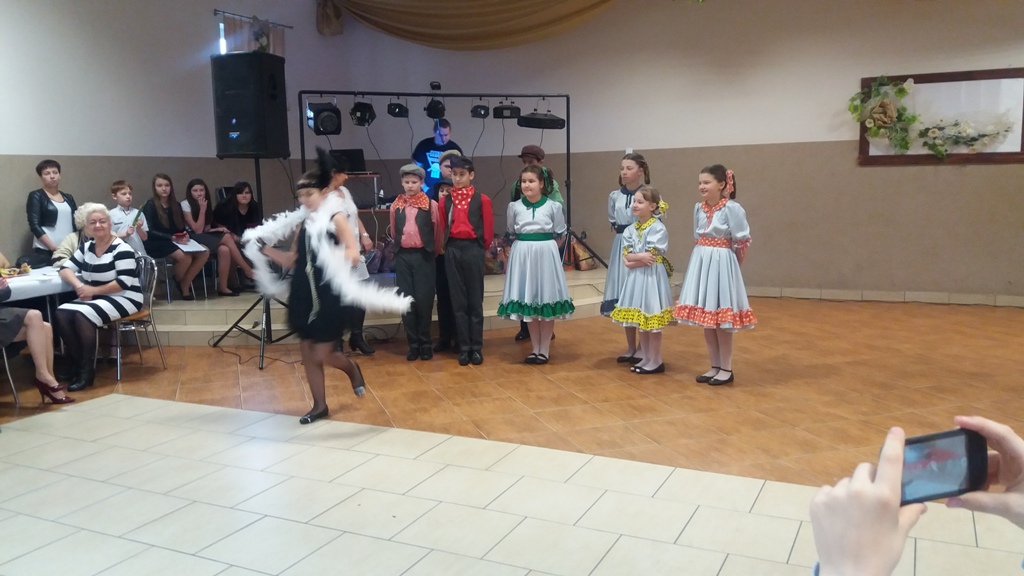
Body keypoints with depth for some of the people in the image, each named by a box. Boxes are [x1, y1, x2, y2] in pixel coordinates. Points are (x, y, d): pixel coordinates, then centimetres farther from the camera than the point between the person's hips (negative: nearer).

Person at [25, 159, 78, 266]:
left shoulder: (68, 198, 17)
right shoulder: (36, 196, 3)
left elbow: (76, 223, 17)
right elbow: (34, 226, -6)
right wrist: (54, 247, -14)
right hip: (45, 252, -4)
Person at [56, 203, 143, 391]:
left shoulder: (121, 249, -12)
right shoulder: (87, 247, 11)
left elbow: (124, 283, -20)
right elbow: (66, 268, 7)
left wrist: (93, 290, -17)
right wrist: (79, 287, -13)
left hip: (124, 299, -7)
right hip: (96, 299, 7)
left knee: (82, 315, -29)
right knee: (62, 313, -17)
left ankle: (88, 370, -16)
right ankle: (79, 365, -10)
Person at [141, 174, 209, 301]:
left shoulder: (176, 205, 13)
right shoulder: (150, 205, -5)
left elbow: (182, 227, 15)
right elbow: (149, 232, -12)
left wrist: (185, 235, -10)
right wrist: (171, 237, -22)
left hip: (176, 242, 6)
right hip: (156, 244, -6)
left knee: (204, 252, -18)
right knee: (185, 257, -34)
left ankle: (185, 285, -10)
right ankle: (178, 284, -4)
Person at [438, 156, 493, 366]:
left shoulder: (482, 200, -2)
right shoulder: (445, 201, 6)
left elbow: (488, 230, 2)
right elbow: (442, 228, 12)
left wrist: (480, 249, 9)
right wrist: (448, 246, 10)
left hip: (473, 250, -2)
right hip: (452, 251, 3)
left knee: (475, 300, 3)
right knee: (458, 300, 5)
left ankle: (476, 347, 10)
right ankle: (464, 347, 11)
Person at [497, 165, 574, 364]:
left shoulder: (553, 206, -4)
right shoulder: (514, 207, 0)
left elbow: (561, 234, 5)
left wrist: (545, 246, -2)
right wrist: (526, 246, 5)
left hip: (546, 255, -2)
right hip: (522, 255, 2)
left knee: (547, 303, 4)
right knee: (528, 302, 7)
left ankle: (545, 349, 14)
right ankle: (535, 348, 18)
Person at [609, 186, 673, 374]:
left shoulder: (658, 228, -11)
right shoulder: (631, 229, 9)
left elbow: (651, 258, -17)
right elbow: (626, 255, 1)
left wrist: (632, 259, -10)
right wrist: (640, 256, -15)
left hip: (651, 277, -7)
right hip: (635, 278, 7)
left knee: (652, 323, -1)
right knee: (640, 321, 13)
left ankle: (655, 361, 10)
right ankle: (645, 358, 24)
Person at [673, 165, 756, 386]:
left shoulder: (732, 208, -13)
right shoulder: (698, 208, 6)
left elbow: (742, 242, -8)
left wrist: (733, 265, 2)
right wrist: (705, 258, 10)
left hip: (722, 265, -7)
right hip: (701, 264, 7)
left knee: (721, 319, 0)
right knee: (706, 319, 10)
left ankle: (726, 369, 12)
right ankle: (715, 366, 21)